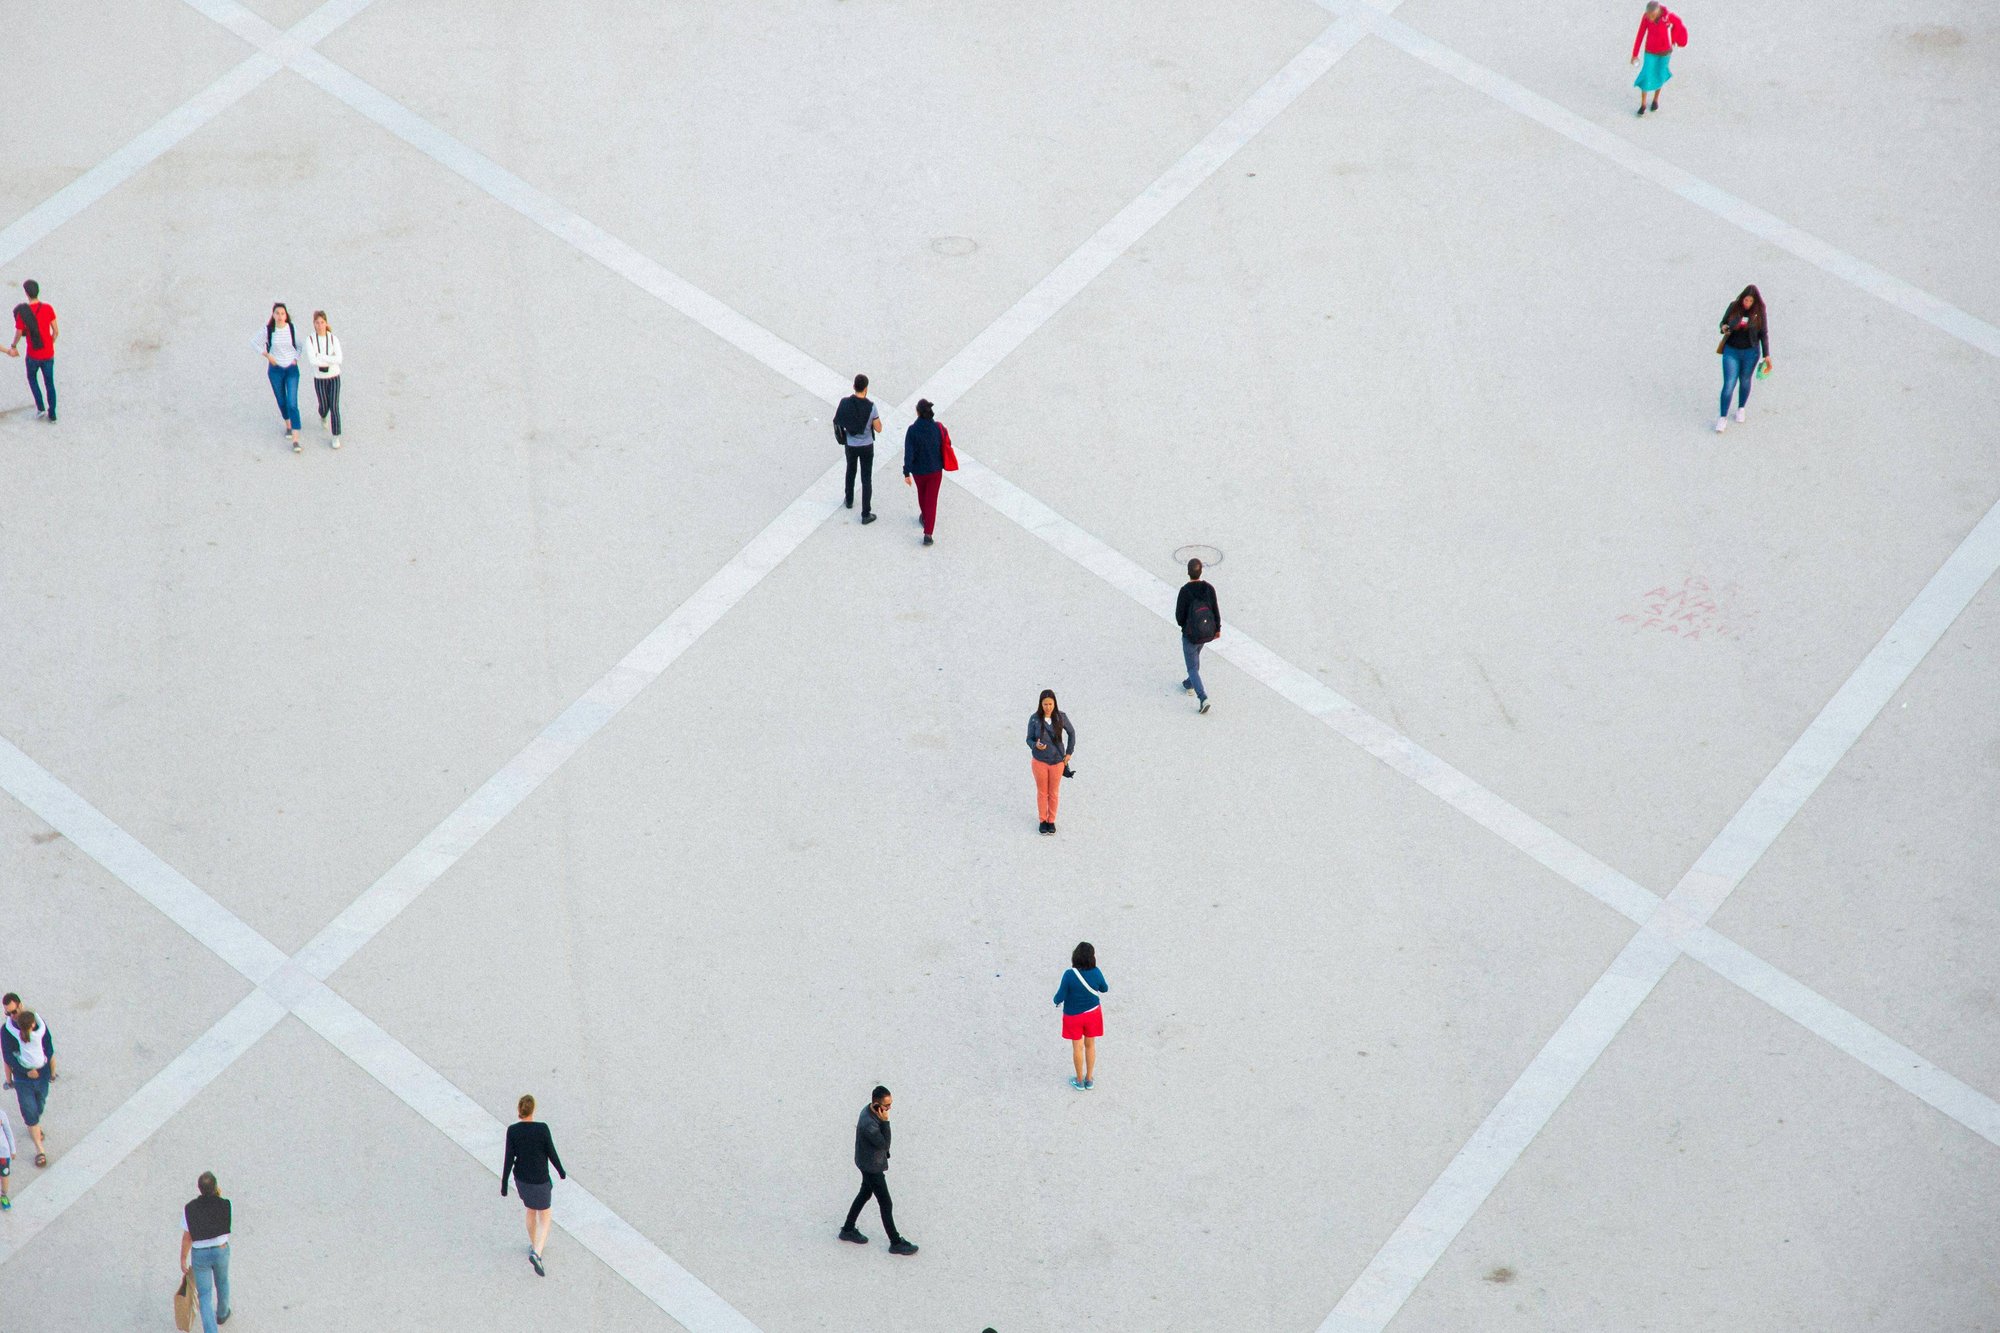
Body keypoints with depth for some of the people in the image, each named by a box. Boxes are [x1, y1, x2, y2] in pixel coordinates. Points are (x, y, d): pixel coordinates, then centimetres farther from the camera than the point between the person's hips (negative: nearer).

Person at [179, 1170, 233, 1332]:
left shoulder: (190, 1208, -18)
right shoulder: (224, 1204, -18)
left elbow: (187, 1237, -12)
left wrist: (183, 1260, -1)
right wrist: (218, 1197, 2)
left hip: (200, 1254, -2)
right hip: (221, 1251, 2)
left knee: (205, 1295, 6)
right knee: (222, 1282, 30)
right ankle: (222, 1314, 54)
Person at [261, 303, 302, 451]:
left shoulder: (292, 329, -8)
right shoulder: (268, 330, -10)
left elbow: (299, 345, 9)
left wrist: (296, 359, -3)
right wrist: (268, 356, -6)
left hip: (291, 369, -1)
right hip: (275, 369, 1)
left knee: (292, 403, -10)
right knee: (281, 401, 15)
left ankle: (295, 440, -14)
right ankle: (288, 425, 44)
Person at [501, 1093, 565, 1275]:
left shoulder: (512, 1131, -15)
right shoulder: (542, 1129, -22)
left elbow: (508, 1159, -12)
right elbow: (552, 1154, -12)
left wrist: (504, 1184, -3)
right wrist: (561, 1172, 7)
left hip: (521, 1178, 3)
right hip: (540, 1181, -3)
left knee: (531, 1210, 30)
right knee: (544, 1218, 10)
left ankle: (534, 1244, 47)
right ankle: (536, 1253, -10)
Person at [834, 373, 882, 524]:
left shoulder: (845, 403, -15)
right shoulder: (871, 407, -22)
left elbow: (838, 422, -3)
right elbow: (878, 429, -13)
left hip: (850, 445, 3)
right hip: (866, 446, -3)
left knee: (851, 470, 30)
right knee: (866, 479, 7)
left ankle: (849, 500, 48)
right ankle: (866, 514, 9)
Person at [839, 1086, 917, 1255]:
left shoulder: (870, 1109, -8)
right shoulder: (868, 1124, -38)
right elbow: (885, 1144, -28)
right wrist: (885, 1121, -35)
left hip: (868, 1163, 9)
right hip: (872, 1167, -9)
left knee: (865, 1194, 26)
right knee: (886, 1204, 5)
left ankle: (848, 1230, 42)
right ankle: (896, 1243, 20)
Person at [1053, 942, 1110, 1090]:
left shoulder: (1069, 975, -28)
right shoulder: (1096, 973, -20)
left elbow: (1060, 997, -21)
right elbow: (1104, 988, 0)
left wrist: (1056, 999, 2)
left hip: (1074, 1015, -2)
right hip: (1092, 1013, 2)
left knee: (1077, 1047, 16)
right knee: (1090, 1045, 21)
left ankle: (1080, 1081, 31)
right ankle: (1089, 1079, 33)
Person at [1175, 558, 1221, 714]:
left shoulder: (1185, 591, -23)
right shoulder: (1209, 588, -11)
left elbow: (1179, 615, -17)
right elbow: (1216, 610, -2)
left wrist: (1182, 624, 6)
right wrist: (1218, 628, 13)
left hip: (1190, 634, -5)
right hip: (1207, 632, 5)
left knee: (1193, 667, 5)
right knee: (1195, 655, 33)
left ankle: (1203, 698, -9)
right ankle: (1189, 684, 52)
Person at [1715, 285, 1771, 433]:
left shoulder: (1759, 312, -9)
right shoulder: (1734, 307, -8)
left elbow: (1764, 334, -3)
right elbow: (1723, 322, 5)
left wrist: (1766, 355, -5)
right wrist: (1723, 327, -20)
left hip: (1750, 352, 0)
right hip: (1731, 350, 0)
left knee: (1745, 382, 17)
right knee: (1729, 385, -6)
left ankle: (1741, 409, 41)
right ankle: (1723, 418, 2)